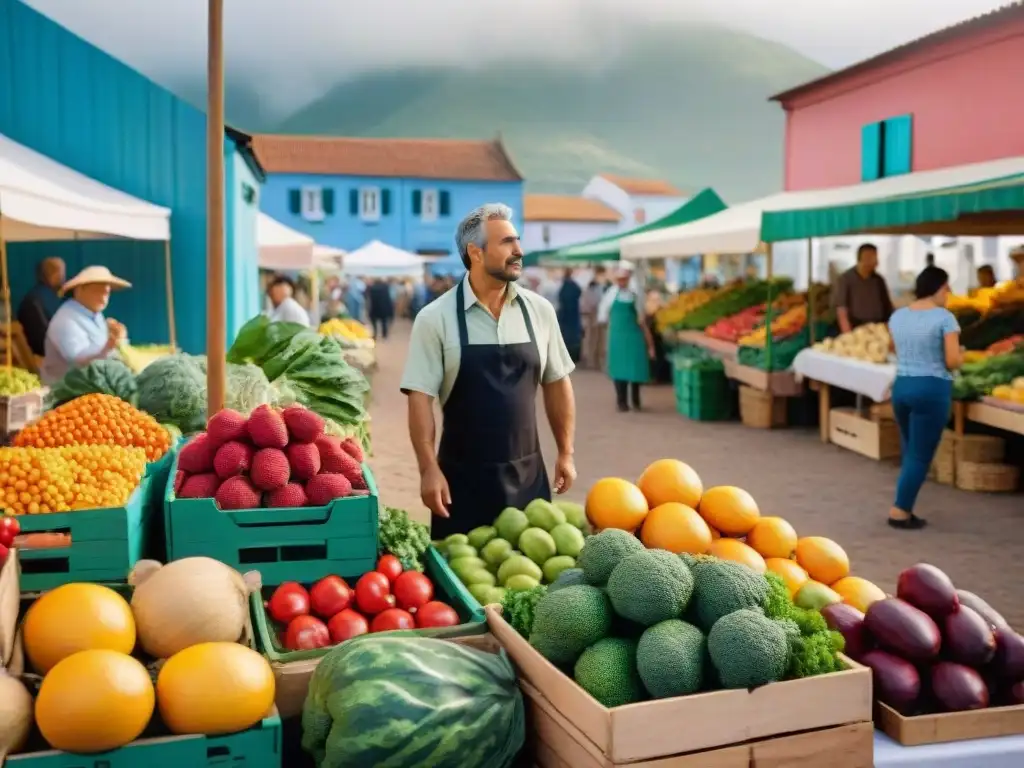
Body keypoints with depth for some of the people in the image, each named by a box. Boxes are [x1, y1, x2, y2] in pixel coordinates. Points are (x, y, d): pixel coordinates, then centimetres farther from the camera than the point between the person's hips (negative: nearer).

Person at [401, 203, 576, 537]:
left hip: (527, 473, 3)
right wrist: (429, 469, -15)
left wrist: (565, 453, 8)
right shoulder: (436, 318, -9)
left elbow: (557, 383, 9)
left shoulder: (539, 310, 1)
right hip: (463, 477, -3)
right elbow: (420, 397, -10)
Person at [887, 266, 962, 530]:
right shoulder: (944, 317, -11)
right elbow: (953, 361, -14)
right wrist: (961, 356, 7)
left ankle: (903, 508, 20)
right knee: (921, 455, 3)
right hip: (932, 389, -6)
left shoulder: (897, 316, 7)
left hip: (901, 386, 6)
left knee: (910, 452, 19)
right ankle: (900, 512, 3)